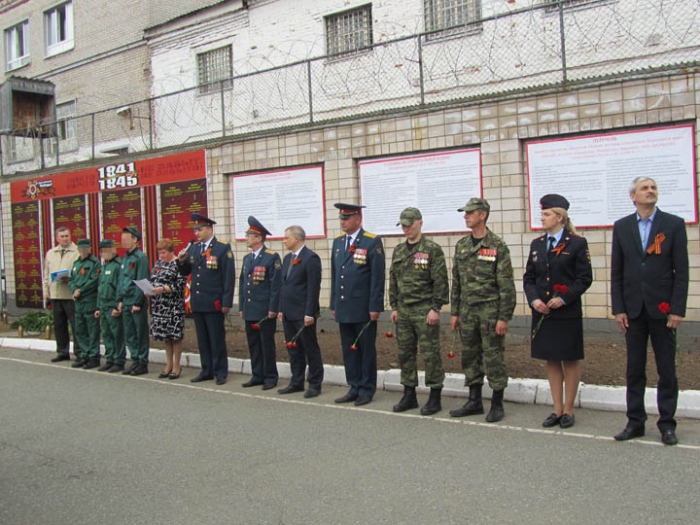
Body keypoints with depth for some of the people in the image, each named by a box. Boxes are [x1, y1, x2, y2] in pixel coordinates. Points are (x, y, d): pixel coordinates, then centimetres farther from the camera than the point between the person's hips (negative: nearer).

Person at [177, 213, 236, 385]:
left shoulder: (223, 248, -7)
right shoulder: (193, 248, 10)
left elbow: (229, 277, -10)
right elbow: (186, 272, 16)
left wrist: (226, 302, -13)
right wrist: (181, 261, -6)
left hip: (214, 304, -6)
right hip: (197, 302, 6)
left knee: (217, 339, 2)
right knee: (202, 339, 12)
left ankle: (220, 372, 12)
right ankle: (206, 371, 21)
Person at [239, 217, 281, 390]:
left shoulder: (272, 257, -8)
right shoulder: (247, 258, 14)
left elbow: (276, 284, -11)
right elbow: (242, 283, 18)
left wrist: (273, 309, -14)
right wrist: (241, 307, 14)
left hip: (265, 311, -7)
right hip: (249, 310, 7)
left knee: (267, 344, 1)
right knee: (253, 344, 11)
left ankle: (270, 377, 12)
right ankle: (257, 375, 21)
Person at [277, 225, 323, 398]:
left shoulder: (311, 258, -12)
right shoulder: (287, 258, 14)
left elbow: (314, 288, -16)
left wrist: (309, 313, -19)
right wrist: (281, 309, 13)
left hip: (303, 314, -8)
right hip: (288, 313, 8)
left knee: (310, 349, 2)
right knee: (293, 349, 13)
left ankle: (315, 384, 11)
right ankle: (296, 382, 22)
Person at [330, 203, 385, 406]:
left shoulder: (372, 242, -7)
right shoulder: (338, 242, 11)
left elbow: (377, 277, -10)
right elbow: (334, 275, 15)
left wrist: (375, 307, -12)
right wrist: (333, 304, 13)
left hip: (364, 309, -6)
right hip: (343, 309, 6)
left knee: (366, 350, 5)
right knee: (349, 350, 11)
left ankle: (367, 390, 15)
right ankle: (354, 388, 21)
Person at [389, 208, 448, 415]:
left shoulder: (432, 249, -7)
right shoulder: (398, 251, 12)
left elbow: (440, 282, -11)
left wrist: (435, 308, -15)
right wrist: (394, 307, 11)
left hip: (425, 311, -6)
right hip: (403, 311, 6)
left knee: (430, 354, -1)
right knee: (405, 353, 10)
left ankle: (435, 398, 8)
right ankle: (409, 396, 20)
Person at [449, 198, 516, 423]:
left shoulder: (497, 246, -9)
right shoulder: (461, 245, 9)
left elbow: (507, 286, -10)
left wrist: (504, 317, -14)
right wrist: (455, 312, 11)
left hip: (490, 311, -6)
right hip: (467, 311, 6)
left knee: (493, 357, 1)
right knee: (470, 356, 11)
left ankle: (497, 404, 12)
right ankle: (474, 401, 22)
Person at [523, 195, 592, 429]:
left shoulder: (577, 243, -5)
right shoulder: (537, 244, 9)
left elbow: (585, 278, -7)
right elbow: (528, 277, 10)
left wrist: (564, 298, -18)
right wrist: (533, 299, -7)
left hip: (568, 312, -5)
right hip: (542, 312, 5)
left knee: (570, 360, 7)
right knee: (551, 361, 11)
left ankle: (568, 410, 18)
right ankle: (557, 409, 20)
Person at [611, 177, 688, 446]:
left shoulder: (674, 224, 0)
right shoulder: (621, 227, 6)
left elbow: (682, 270, -3)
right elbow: (616, 272, 6)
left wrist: (677, 309, -9)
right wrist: (618, 309, 0)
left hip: (662, 308, -2)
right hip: (633, 309, 2)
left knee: (666, 370, 5)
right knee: (634, 369, 8)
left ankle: (667, 424, 14)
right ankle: (635, 422, 16)